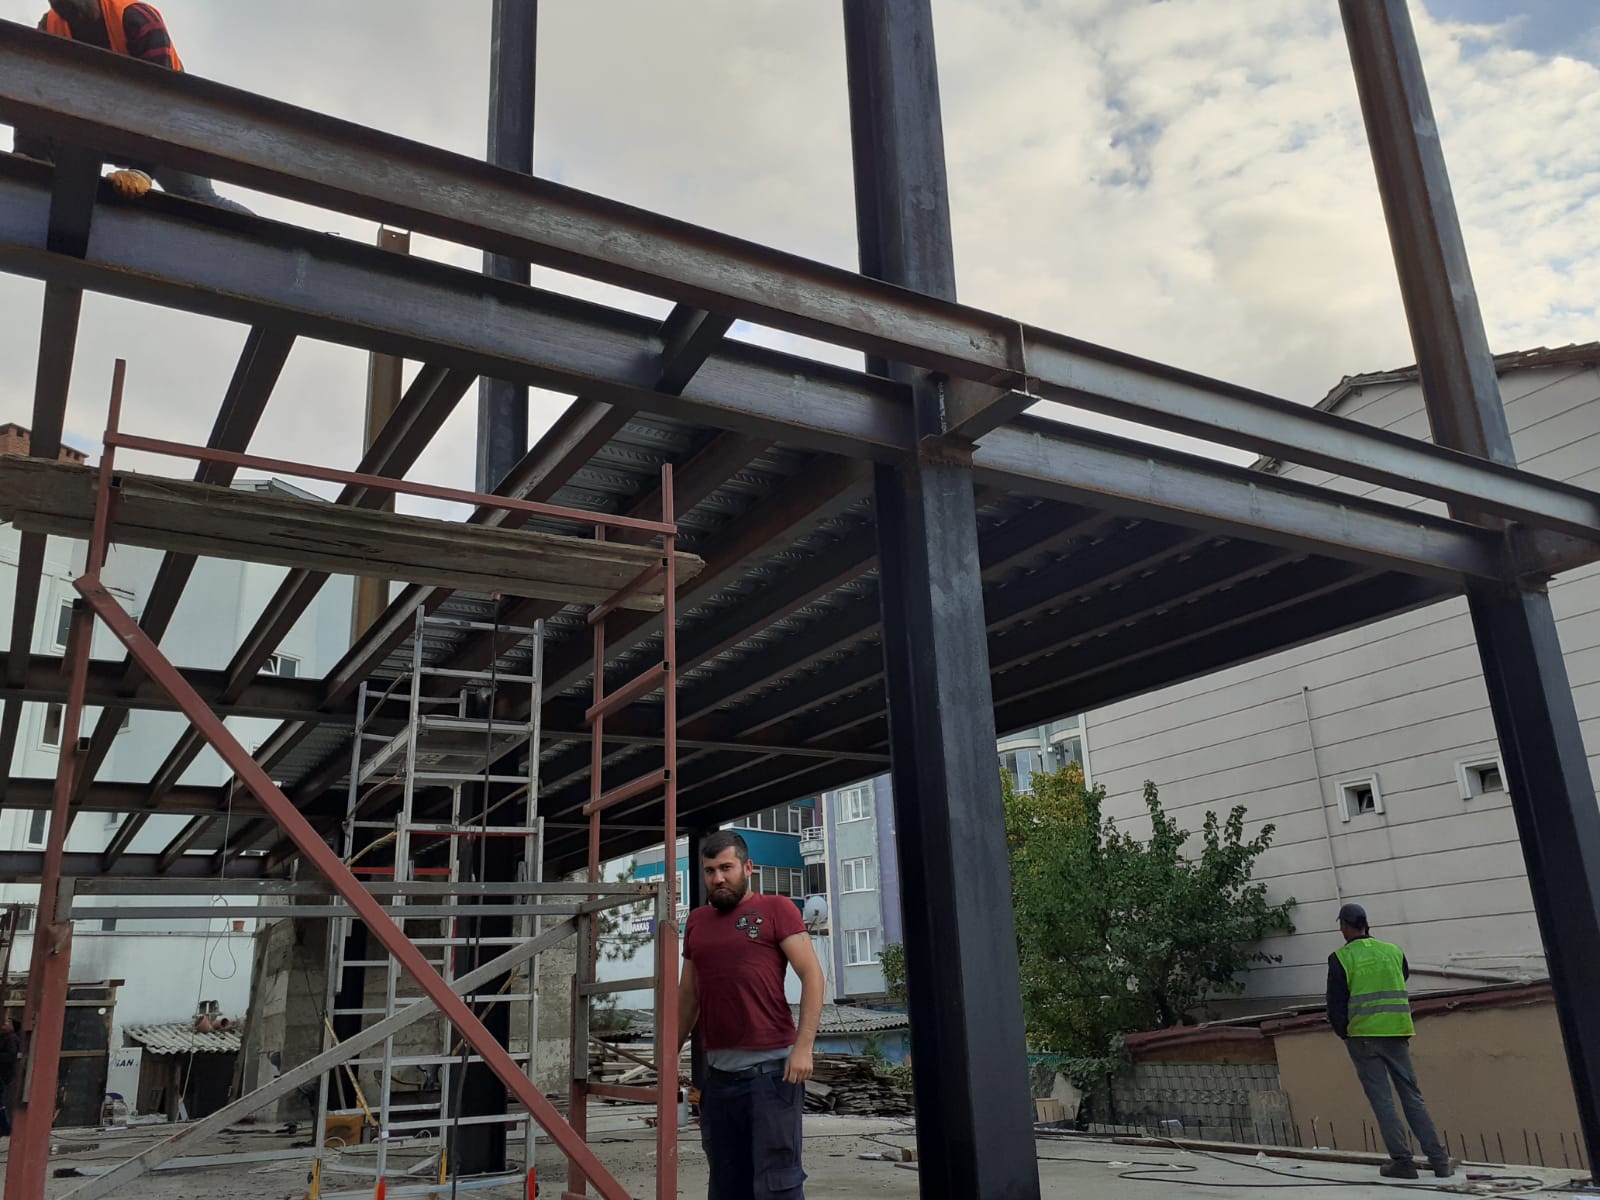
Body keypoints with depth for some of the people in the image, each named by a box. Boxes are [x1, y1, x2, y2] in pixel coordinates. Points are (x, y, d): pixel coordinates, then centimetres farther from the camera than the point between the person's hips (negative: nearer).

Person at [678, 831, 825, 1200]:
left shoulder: (776, 909, -1)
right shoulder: (696, 921, 13)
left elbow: (812, 975, -7)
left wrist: (803, 1046, -16)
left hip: (771, 1067, -5)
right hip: (718, 1072, 6)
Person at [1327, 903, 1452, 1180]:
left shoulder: (1341, 958, -5)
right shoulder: (1393, 951, 7)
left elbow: (1335, 1004, -4)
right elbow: (1405, 977, 22)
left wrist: (1344, 1033, 11)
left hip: (1363, 1035, -4)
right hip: (1397, 1032, 4)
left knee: (1382, 1099, 1)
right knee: (1411, 1095, 10)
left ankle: (1402, 1160, -2)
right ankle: (1439, 1160, 7)